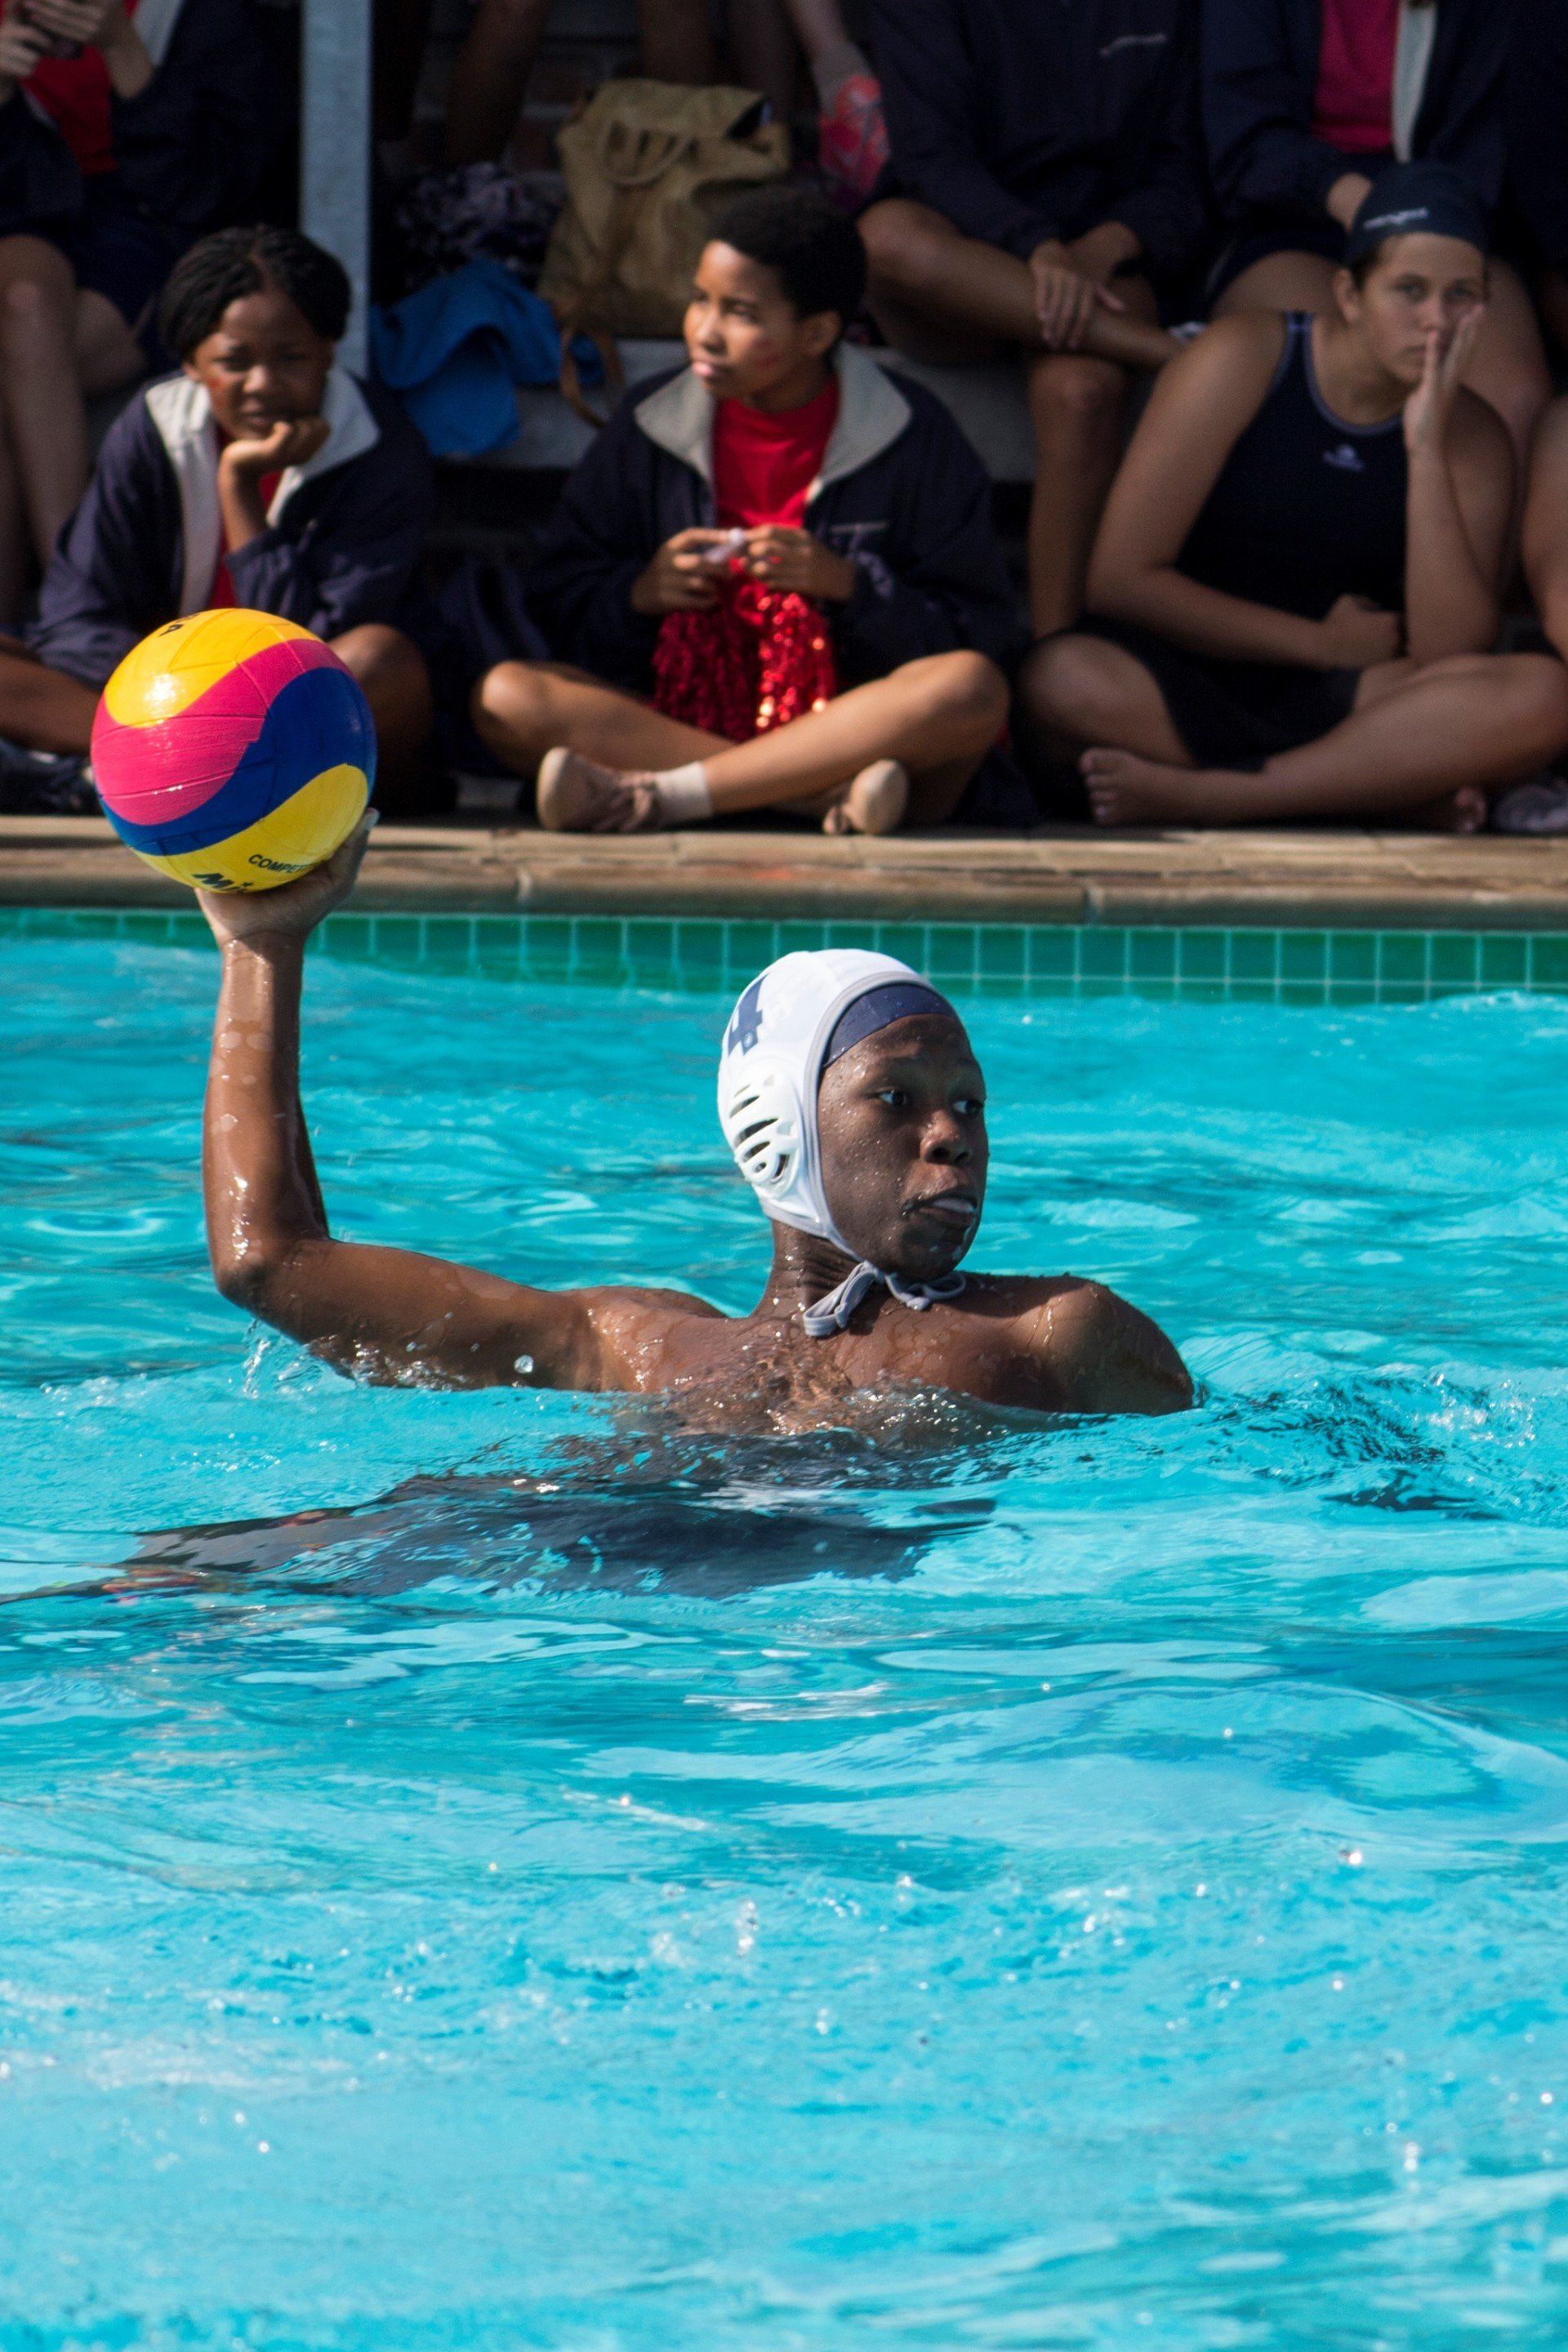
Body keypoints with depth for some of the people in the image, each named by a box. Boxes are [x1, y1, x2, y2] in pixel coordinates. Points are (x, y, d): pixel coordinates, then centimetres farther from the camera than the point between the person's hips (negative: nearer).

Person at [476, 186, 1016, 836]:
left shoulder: (913, 437, 3)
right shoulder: (651, 426, 10)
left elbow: (979, 634, 0)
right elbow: (557, 602, 12)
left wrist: (847, 584, -14)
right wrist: (639, 593, -9)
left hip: (854, 728, -2)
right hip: (681, 721, 2)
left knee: (973, 688, -34)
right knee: (505, 697, -23)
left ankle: (654, 795, -35)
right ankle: (832, 792, -35)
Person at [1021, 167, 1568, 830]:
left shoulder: (1471, 437, 2)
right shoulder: (1245, 362, -6)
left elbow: (1450, 652, -12)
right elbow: (1121, 578, -10)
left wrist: (1426, 449, -16)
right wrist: (1323, 643, -7)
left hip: (1334, 701, 2)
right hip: (1186, 679, -2)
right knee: (1066, 680, -37)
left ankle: (1201, 794, -27)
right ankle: (1393, 790, -24)